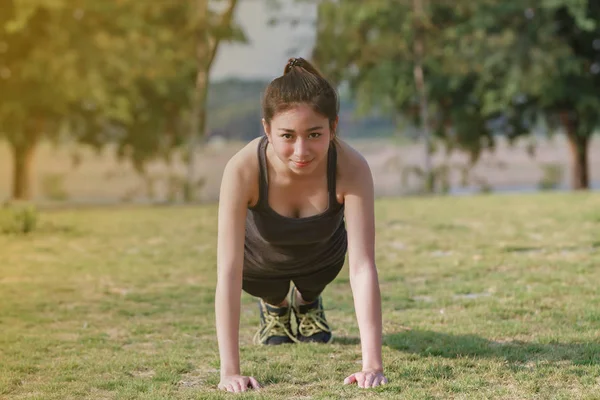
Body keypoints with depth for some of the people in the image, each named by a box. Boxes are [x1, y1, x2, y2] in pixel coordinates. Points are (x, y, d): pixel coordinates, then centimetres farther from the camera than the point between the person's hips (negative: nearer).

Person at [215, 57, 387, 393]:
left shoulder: (351, 169, -41)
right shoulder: (243, 170, -43)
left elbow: (363, 267, -43)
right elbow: (228, 273, -43)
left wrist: (373, 365, -49)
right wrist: (230, 371, -47)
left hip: (322, 254, 1)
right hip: (260, 256, -1)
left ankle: (308, 303, 30)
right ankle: (274, 306, 27)